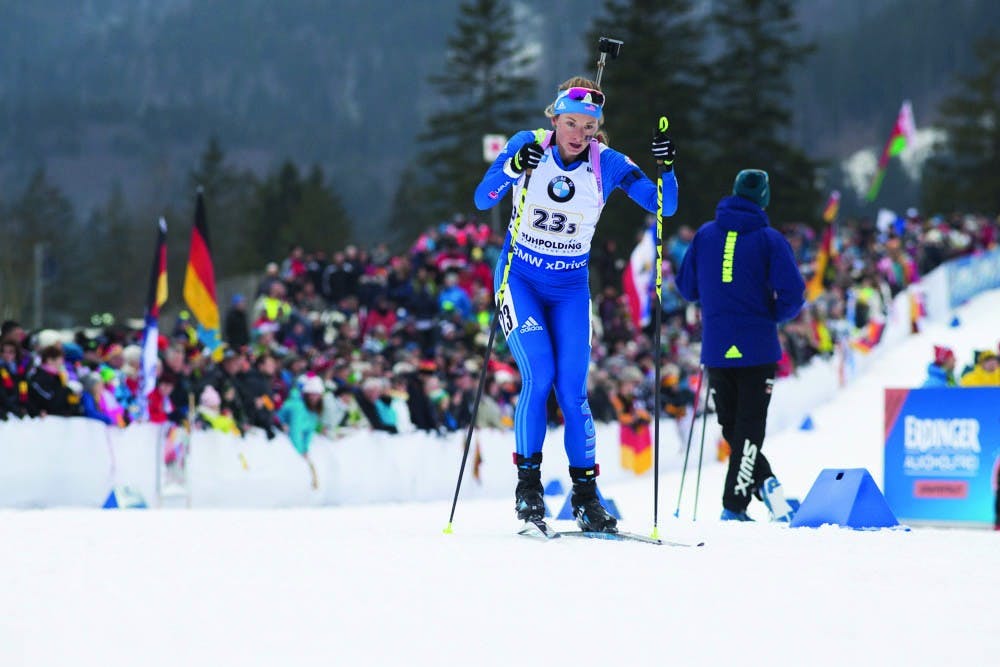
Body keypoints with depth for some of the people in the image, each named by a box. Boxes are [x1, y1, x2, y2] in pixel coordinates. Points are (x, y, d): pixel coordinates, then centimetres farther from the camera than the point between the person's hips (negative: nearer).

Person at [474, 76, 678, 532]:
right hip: (520, 278, -2)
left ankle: (585, 494, 3)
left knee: (572, 389, -5)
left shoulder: (607, 164, -9)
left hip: (570, 286, 2)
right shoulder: (528, 146, -11)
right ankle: (528, 484, -4)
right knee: (539, 377, -16)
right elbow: (483, 200, -18)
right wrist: (512, 168, -36)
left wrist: (666, 168, -30)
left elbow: (664, 207, -12)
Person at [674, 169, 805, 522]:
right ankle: (733, 507, -4)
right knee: (749, 427, 4)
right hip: (757, 348, -2)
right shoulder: (769, 239, -5)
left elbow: (686, 287, 13)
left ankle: (765, 483, -3)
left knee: (731, 427, 13)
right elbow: (792, 295, -10)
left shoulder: (705, 235, 5)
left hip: (716, 348, 3)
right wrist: (773, 315, 10)